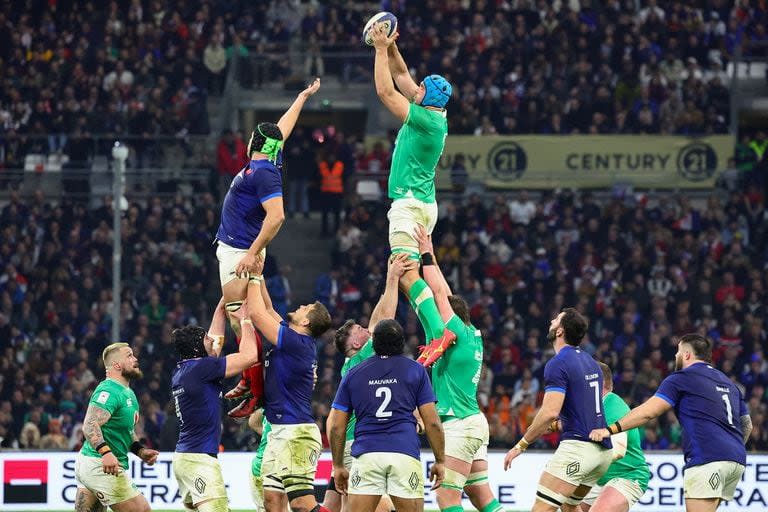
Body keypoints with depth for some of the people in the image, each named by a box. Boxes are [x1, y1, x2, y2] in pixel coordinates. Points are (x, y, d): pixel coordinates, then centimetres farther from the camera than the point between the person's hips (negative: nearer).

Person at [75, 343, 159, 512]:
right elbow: (90, 426, -27)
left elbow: (127, 432, 30)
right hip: (101, 466, -10)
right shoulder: (109, 391, -15)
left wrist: (140, 451, 13)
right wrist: (105, 452, -40)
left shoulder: (128, 394, 18)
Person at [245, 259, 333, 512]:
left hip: (296, 432, -10)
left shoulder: (296, 342, -14)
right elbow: (267, 310, 24)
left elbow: (257, 313, -12)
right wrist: (259, 276, 20)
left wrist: (254, 277, -1)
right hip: (279, 432, 10)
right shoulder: (298, 341, 12)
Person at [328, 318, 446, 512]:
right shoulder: (416, 371, 9)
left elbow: (336, 426, 13)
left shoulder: (353, 374, 14)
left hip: (366, 454, 1)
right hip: (405, 453, -1)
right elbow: (432, 423, 5)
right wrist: (440, 461, 14)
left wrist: (338, 466, 21)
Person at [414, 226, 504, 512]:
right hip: (473, 423, 10)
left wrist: (426, 255, 0)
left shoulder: (459, 334, -9)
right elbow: (446, 296, 20)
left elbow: (439, 294, -8)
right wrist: (429, 255, 24)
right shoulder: (472, 336, 12)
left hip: (459, 425, -10)